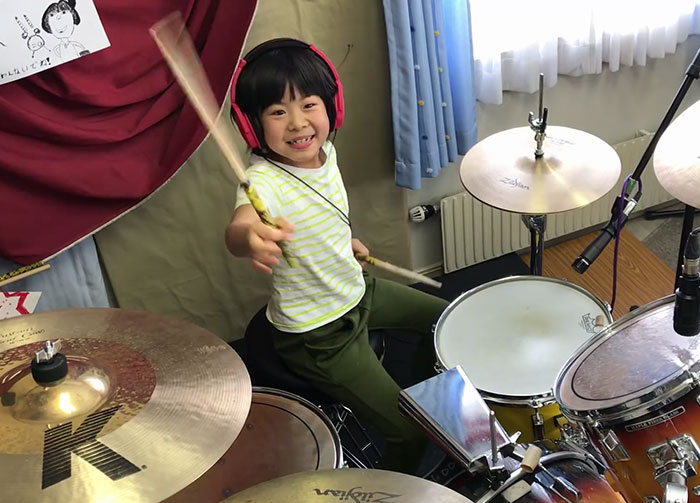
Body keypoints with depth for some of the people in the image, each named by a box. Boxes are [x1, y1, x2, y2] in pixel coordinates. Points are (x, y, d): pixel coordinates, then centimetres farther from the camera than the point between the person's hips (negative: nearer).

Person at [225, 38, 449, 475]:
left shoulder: (325, 150, -7)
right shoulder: (265, 180, -32)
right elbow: (240, 225, -56)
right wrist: (251, 238, -76)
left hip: (358, 290, 8)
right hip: (319, 335, -8)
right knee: (411, 432, -7)